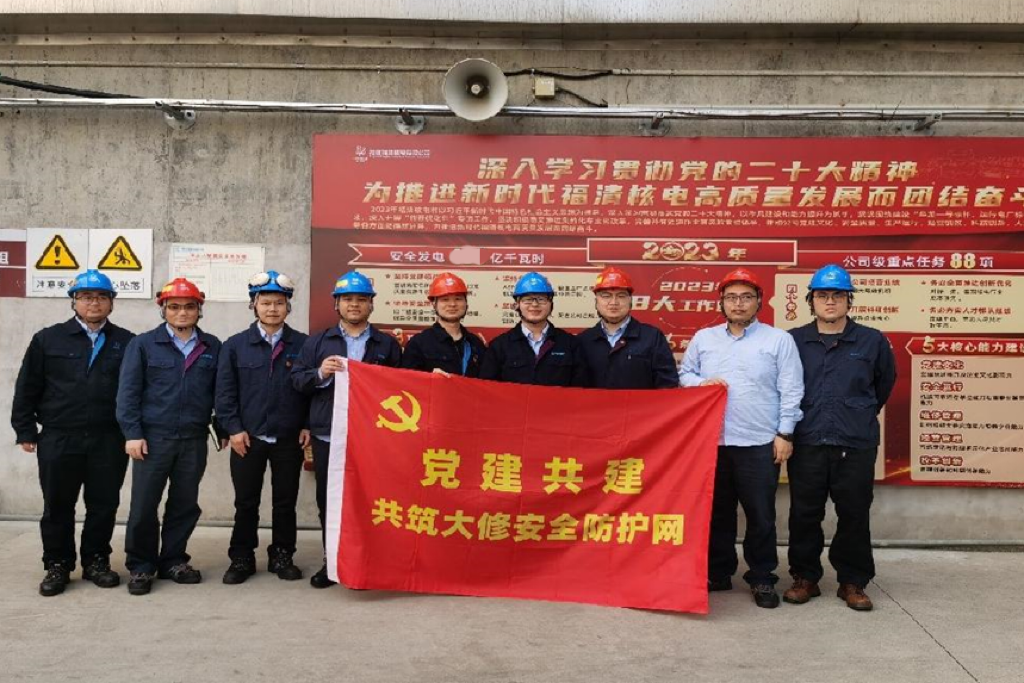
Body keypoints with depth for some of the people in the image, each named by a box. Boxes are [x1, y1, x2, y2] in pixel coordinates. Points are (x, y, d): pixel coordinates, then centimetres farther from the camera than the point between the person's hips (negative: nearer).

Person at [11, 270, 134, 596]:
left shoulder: (126, 343, 5)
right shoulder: (48, 339, 4)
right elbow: (27, 388, 5)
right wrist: (25, 430, 1)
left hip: (109, 441, 0)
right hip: (58, 440, 0)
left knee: (104, 505, 7)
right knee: (57, 507, 8)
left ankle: (96, 561, 23)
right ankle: (57, 566, 21)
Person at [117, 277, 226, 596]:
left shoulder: (212, 347, 8)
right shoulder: (143, 344, 2)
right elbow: (128, 392, -2)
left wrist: (224, 430, 6)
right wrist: (132, 433, -10)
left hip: (194, 439, 2)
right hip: (154, 437, -2)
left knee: (185, 505, 9)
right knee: (144, 506, 1)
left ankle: (173, 561, 24)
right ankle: (140, 566, 16)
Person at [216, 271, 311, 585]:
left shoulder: (303, 344, 2)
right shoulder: (235, 345, 3)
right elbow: (225, 391, 1)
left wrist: (308, 426, -6)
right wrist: (234, 429, -7)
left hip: (289, 440, 0)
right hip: (248, 438, 0)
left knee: (286, 501, 10)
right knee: (246, 502, 9)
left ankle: (282, 556, 24)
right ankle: (241, 558, 22)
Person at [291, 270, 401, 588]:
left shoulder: (387, 345, 10)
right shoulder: (317, 342, 11)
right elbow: (296, 380, 6)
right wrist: (319, 373, -11)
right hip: (327, 436, 1)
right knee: (328, 501, 8)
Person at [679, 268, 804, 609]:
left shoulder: (779, 340, 1)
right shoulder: (703, 338, 10)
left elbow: (791, 390, -1)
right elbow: (684, 374, 15)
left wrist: (785, 433, -6)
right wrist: (701, 383, -7)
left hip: (761, 443, -3)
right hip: (712, 441, 3)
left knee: (761, 515, 3)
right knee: (717, 512, 11)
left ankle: (762, 579, 17)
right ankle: (717, 573, 24)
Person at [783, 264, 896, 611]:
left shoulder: (872, 341, 3)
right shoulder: (794, 340, 1)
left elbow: (885, 382, 19)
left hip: (857, 445, 0)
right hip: (807, 443, 0)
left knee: (854, 515, 7)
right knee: (804, 514, 7)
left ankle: (853, 582, 21)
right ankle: (805, 578, 21)